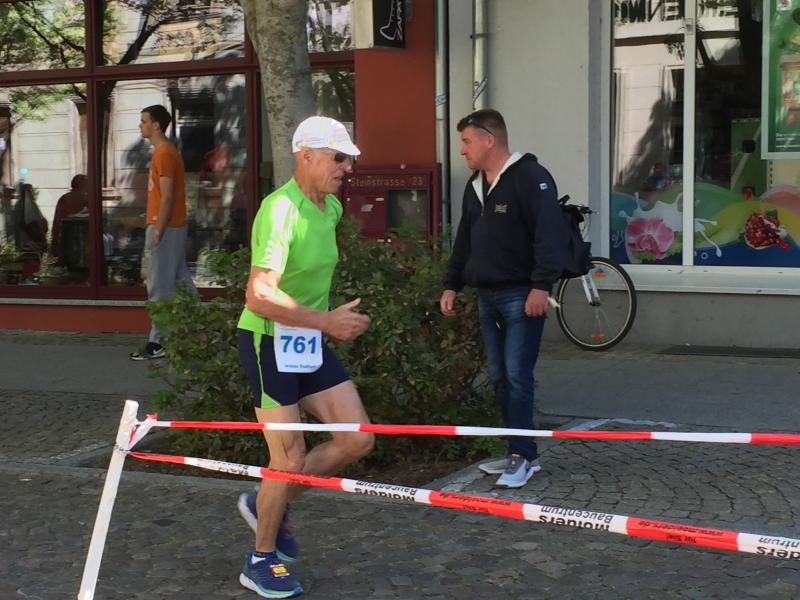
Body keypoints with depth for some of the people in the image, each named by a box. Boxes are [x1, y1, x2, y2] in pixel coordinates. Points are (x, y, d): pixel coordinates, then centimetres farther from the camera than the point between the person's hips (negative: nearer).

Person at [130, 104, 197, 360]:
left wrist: (158, 230, -20)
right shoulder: (165, 151, 16)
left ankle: (159, 342, -2)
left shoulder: (164, 153, -15)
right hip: (172, 226, 10)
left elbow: (167, 196, -19)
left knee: (160, 286, -6)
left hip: (165, 228, -10)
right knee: (180, 282, 12)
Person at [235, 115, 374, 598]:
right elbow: (259, 296, -31)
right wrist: (326, 320, -28)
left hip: (310, 341, 8)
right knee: (291, 458, -4)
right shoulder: (280, 210, -22)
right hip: (269, 342, -8)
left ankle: (268, 503, 23)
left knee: (358, 440, 3)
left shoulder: (332, 208, 6)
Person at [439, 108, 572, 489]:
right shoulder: (475, 186, 16)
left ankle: (522, 456, -4)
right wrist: (451, 284, 21)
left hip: (521, 297, -8)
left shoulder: (530, 178, -11)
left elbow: (550, 235, -19)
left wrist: (541, 285, -25)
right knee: (498, 377, 9)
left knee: (517, 376, -10)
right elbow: (464, 241, 24)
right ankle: (520, 453, 17)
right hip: (487, 296, 9)